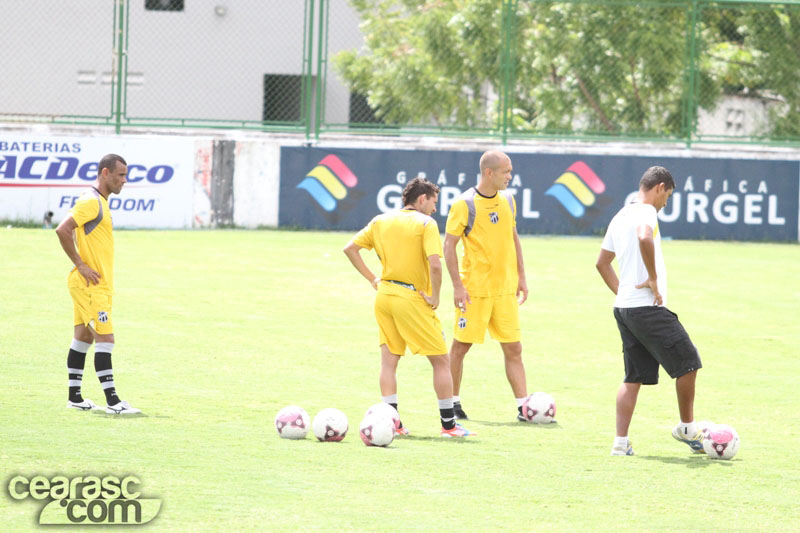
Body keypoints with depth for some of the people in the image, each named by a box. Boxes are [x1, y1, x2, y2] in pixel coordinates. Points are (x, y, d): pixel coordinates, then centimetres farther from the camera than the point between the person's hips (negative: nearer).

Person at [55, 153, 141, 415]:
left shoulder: (99, 202, 16)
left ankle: (75, 397, 17)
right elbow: (62, 230, -24)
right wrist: (81, 265, -20)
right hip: (91, 285, -10)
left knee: (83, 337, 12)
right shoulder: (91, 202, -16)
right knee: (105, 338, -12)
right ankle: (112, 401, -13)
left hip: (97, 284, 10)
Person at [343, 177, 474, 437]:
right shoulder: (426, 223, -9)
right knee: (441, 361, 4)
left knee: (389, 360, 9)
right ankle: (448, 423, 5)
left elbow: (350, 248, 12)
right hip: (412, 299, -6)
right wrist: (434, 297, -10)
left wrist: (372, 279, 12)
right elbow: (435, 264, -22)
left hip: (384, 294, 6)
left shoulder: (381, 221, 10)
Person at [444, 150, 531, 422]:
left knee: (513, 348, 0)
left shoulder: (508, 200, 8)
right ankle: (453, 402, 18)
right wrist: (457, 285, -15)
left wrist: (521, 277, 14)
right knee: (460, 346, 3)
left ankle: (524, 408, -2)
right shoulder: (465, 205, -10)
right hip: (474, 289, -5)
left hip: (505, 288, 5)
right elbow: (449, 245, -9)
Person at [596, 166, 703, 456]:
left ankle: (621, 442, 4)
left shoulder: (620, 217, 18)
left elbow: (602, 262, 26)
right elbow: (645, 238, -33)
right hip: (648, 308, -9)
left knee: (634, 377, 10)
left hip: (624, 308, 9)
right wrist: (654, 279, -23)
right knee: (688, 363, 2)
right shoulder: (646, 211, -10)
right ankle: (687, 429, 12)